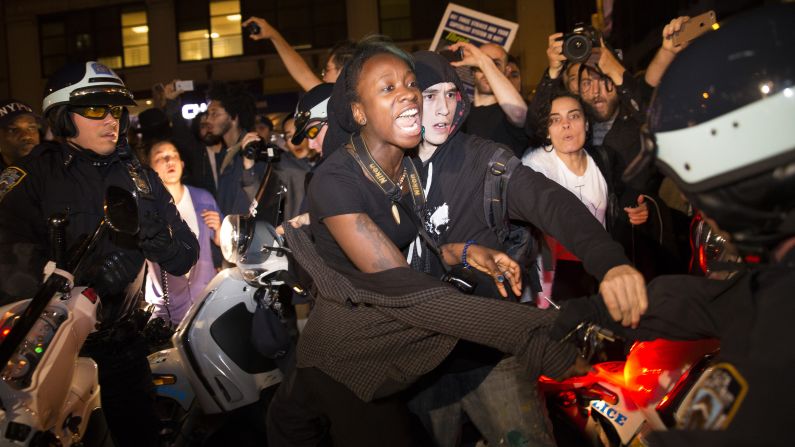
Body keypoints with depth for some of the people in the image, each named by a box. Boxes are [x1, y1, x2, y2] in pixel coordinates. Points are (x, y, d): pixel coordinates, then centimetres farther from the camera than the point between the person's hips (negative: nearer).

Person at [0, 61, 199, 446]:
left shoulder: (140, 177, 6)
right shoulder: (31, 177, -10)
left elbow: (185, 259, 1)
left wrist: (154, 237, -21)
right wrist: (78, 278, -39)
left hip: (122, 344, 4)